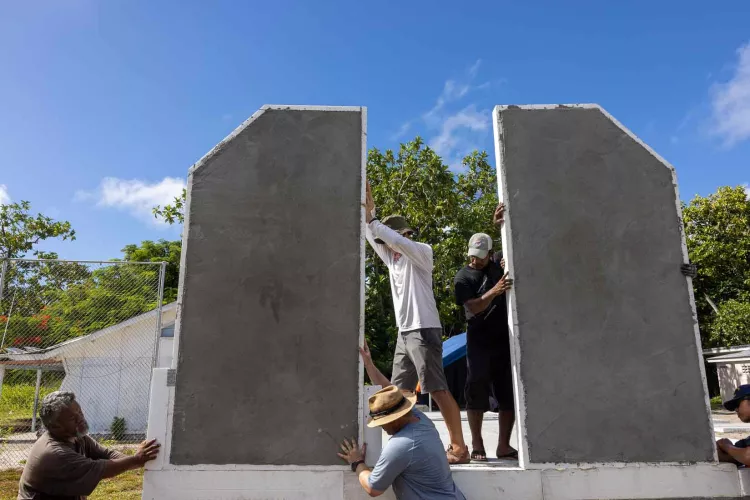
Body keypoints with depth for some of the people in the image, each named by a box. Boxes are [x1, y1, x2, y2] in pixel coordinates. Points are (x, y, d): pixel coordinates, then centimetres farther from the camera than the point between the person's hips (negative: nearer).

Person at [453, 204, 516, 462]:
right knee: (477, 387, -7)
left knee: (509, 390, 3)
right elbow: (474, 307, -15)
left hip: (505, 339, 4)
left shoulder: (498, 263, 9)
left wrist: (501, 226, -8)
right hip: (479, 341, -4)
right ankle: (477, 445, 1)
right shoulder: (462, 277, -3)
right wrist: (495, 290, -30)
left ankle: (504, 445, 10)